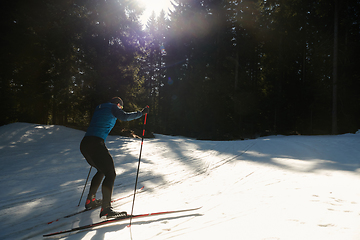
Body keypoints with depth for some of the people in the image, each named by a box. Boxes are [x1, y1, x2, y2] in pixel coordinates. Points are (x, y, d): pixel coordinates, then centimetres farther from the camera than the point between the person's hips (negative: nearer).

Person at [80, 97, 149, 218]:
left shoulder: (99, 108, 26)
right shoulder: (113, 107, 4)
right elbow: (125, 117, -12)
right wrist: (141, 113, -2)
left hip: (84, 144, 9)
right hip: (95, 144, -9)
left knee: (102, 170, 25)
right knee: (110, 174, -7)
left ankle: (90, 200, 28)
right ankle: (106, 209, -13)